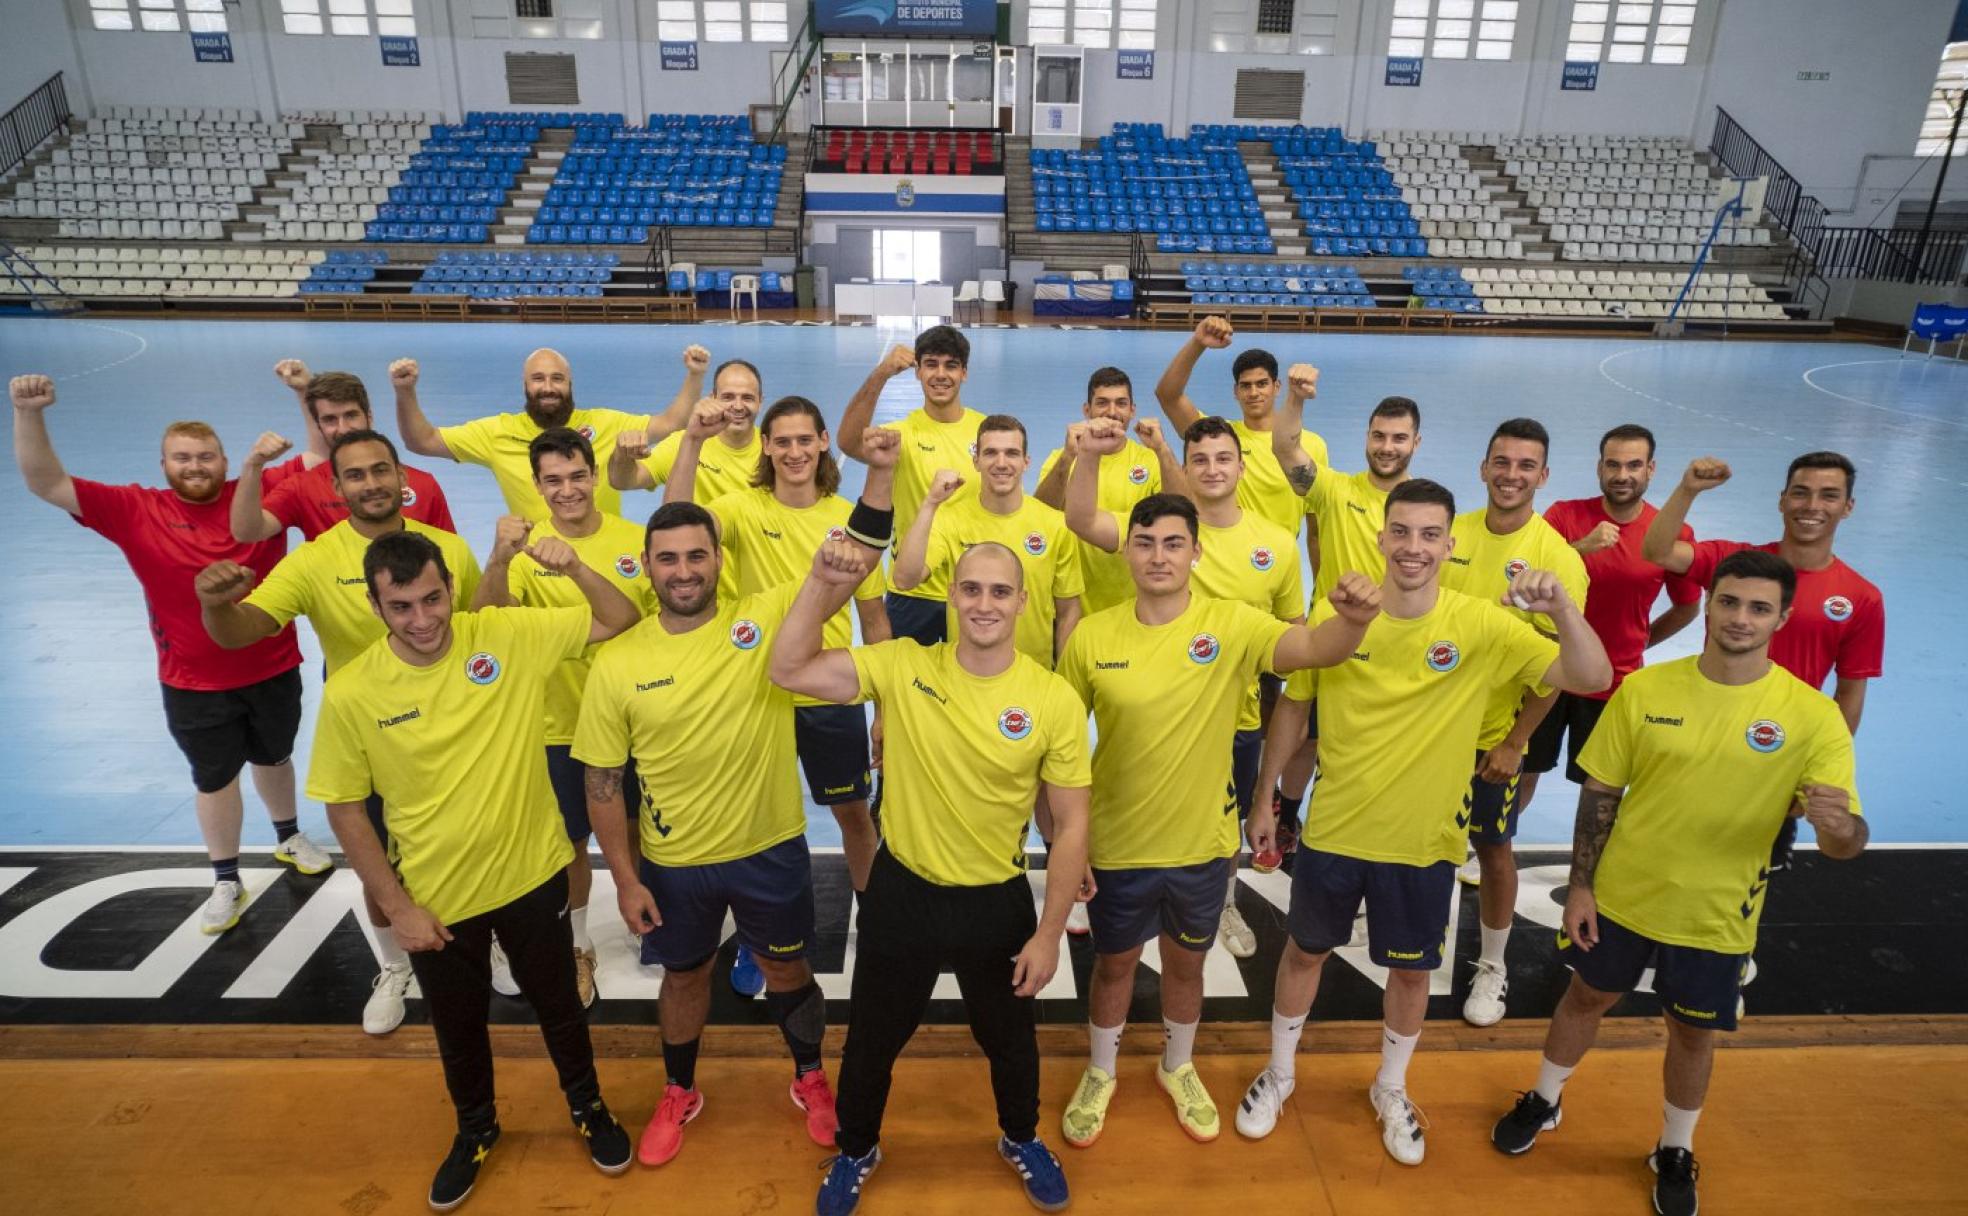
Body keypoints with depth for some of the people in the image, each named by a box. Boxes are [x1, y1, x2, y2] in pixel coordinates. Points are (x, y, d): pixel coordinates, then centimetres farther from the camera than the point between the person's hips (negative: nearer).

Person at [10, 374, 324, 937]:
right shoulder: (136, 511, -9)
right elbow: (46, 483, -14)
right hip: (193, 684, 0)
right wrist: (29, 412, -28)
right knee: (214, 778, 13)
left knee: (273, 758, 23)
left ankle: (290, 837, 48)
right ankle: (226, 882, 30)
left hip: (273, 670, 1)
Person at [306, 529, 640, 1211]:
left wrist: (574, 569, -29)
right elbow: (345, 809, -6)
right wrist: (396, 906, -6)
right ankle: (476, 1128, 52)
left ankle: (587, 1105, 49)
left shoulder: (510, 636, -15)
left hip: (531, 876, 0)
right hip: (436, 899, 0)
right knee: (458, 1027, 23)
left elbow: (621, 621, -10)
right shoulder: (350, 694, -16)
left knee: (558, 1005, 21)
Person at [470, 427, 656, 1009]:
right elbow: (484, 622, -25)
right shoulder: (526, 548, -10)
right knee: (573, 844, 14)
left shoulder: (635, 540, -7)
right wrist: (499, 557, -42)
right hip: (562, 727, -1)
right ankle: (578, 947, 37)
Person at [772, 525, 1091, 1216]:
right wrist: (823, 582, -27)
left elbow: (1071, 824, -9)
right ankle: (856, 1150, 51)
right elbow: (789, 671, -17)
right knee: (873, 1038, 21)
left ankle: (1020, 1139, 56)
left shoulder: (1055, 701, -16)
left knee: (1008, 1039, 24)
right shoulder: (903, 666, -13)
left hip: (998, 903, 0)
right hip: (901, 893, 1)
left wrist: (1048, 934, -8)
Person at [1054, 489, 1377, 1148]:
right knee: (1114, 962, 21)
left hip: (1202, 843, 1)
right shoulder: (1091, 636, -13)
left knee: (1186, 963, 23)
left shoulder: (1232, 625, -15)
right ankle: (1100, 1074, 47)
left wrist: (1352, 619, -55)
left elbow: (1317, 648, -32)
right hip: (1117, 843, 0)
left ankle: (1178, 1068, 51)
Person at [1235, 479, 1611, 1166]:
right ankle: (1279, 1073, 43)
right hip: (1333, 830, 0)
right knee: (1305, 951, 18)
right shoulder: (1335, 616, -12)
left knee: (1412, 970, 18)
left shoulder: (1483, 626, -13)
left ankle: (1391, 1089, 45)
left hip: (1424, 841, 0)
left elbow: (1592, 678, -16)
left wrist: (1561, 607, -34)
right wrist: (1266, 800, 4)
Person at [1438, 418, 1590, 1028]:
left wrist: (1515, 742, -12)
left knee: (1492, 847, 10)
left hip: (1493, 734, -3)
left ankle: (1493, 966, 31)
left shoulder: (1557, 558, -14)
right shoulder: (1450, 532, -3)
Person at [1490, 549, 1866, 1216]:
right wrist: (1580, 885, -4)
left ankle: (1675, 1151, 44)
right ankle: (1544, 1101, 46)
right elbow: (1600, 793, -4)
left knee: (1693, 1033, 18)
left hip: (1717, 916, -1)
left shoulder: (1814, 717, -14)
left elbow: (1845, 843, -16)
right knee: (1587, 997, 20)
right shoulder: (1643, 689, -12)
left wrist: (1839, 824, -40)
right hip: (1621, 894, 1)